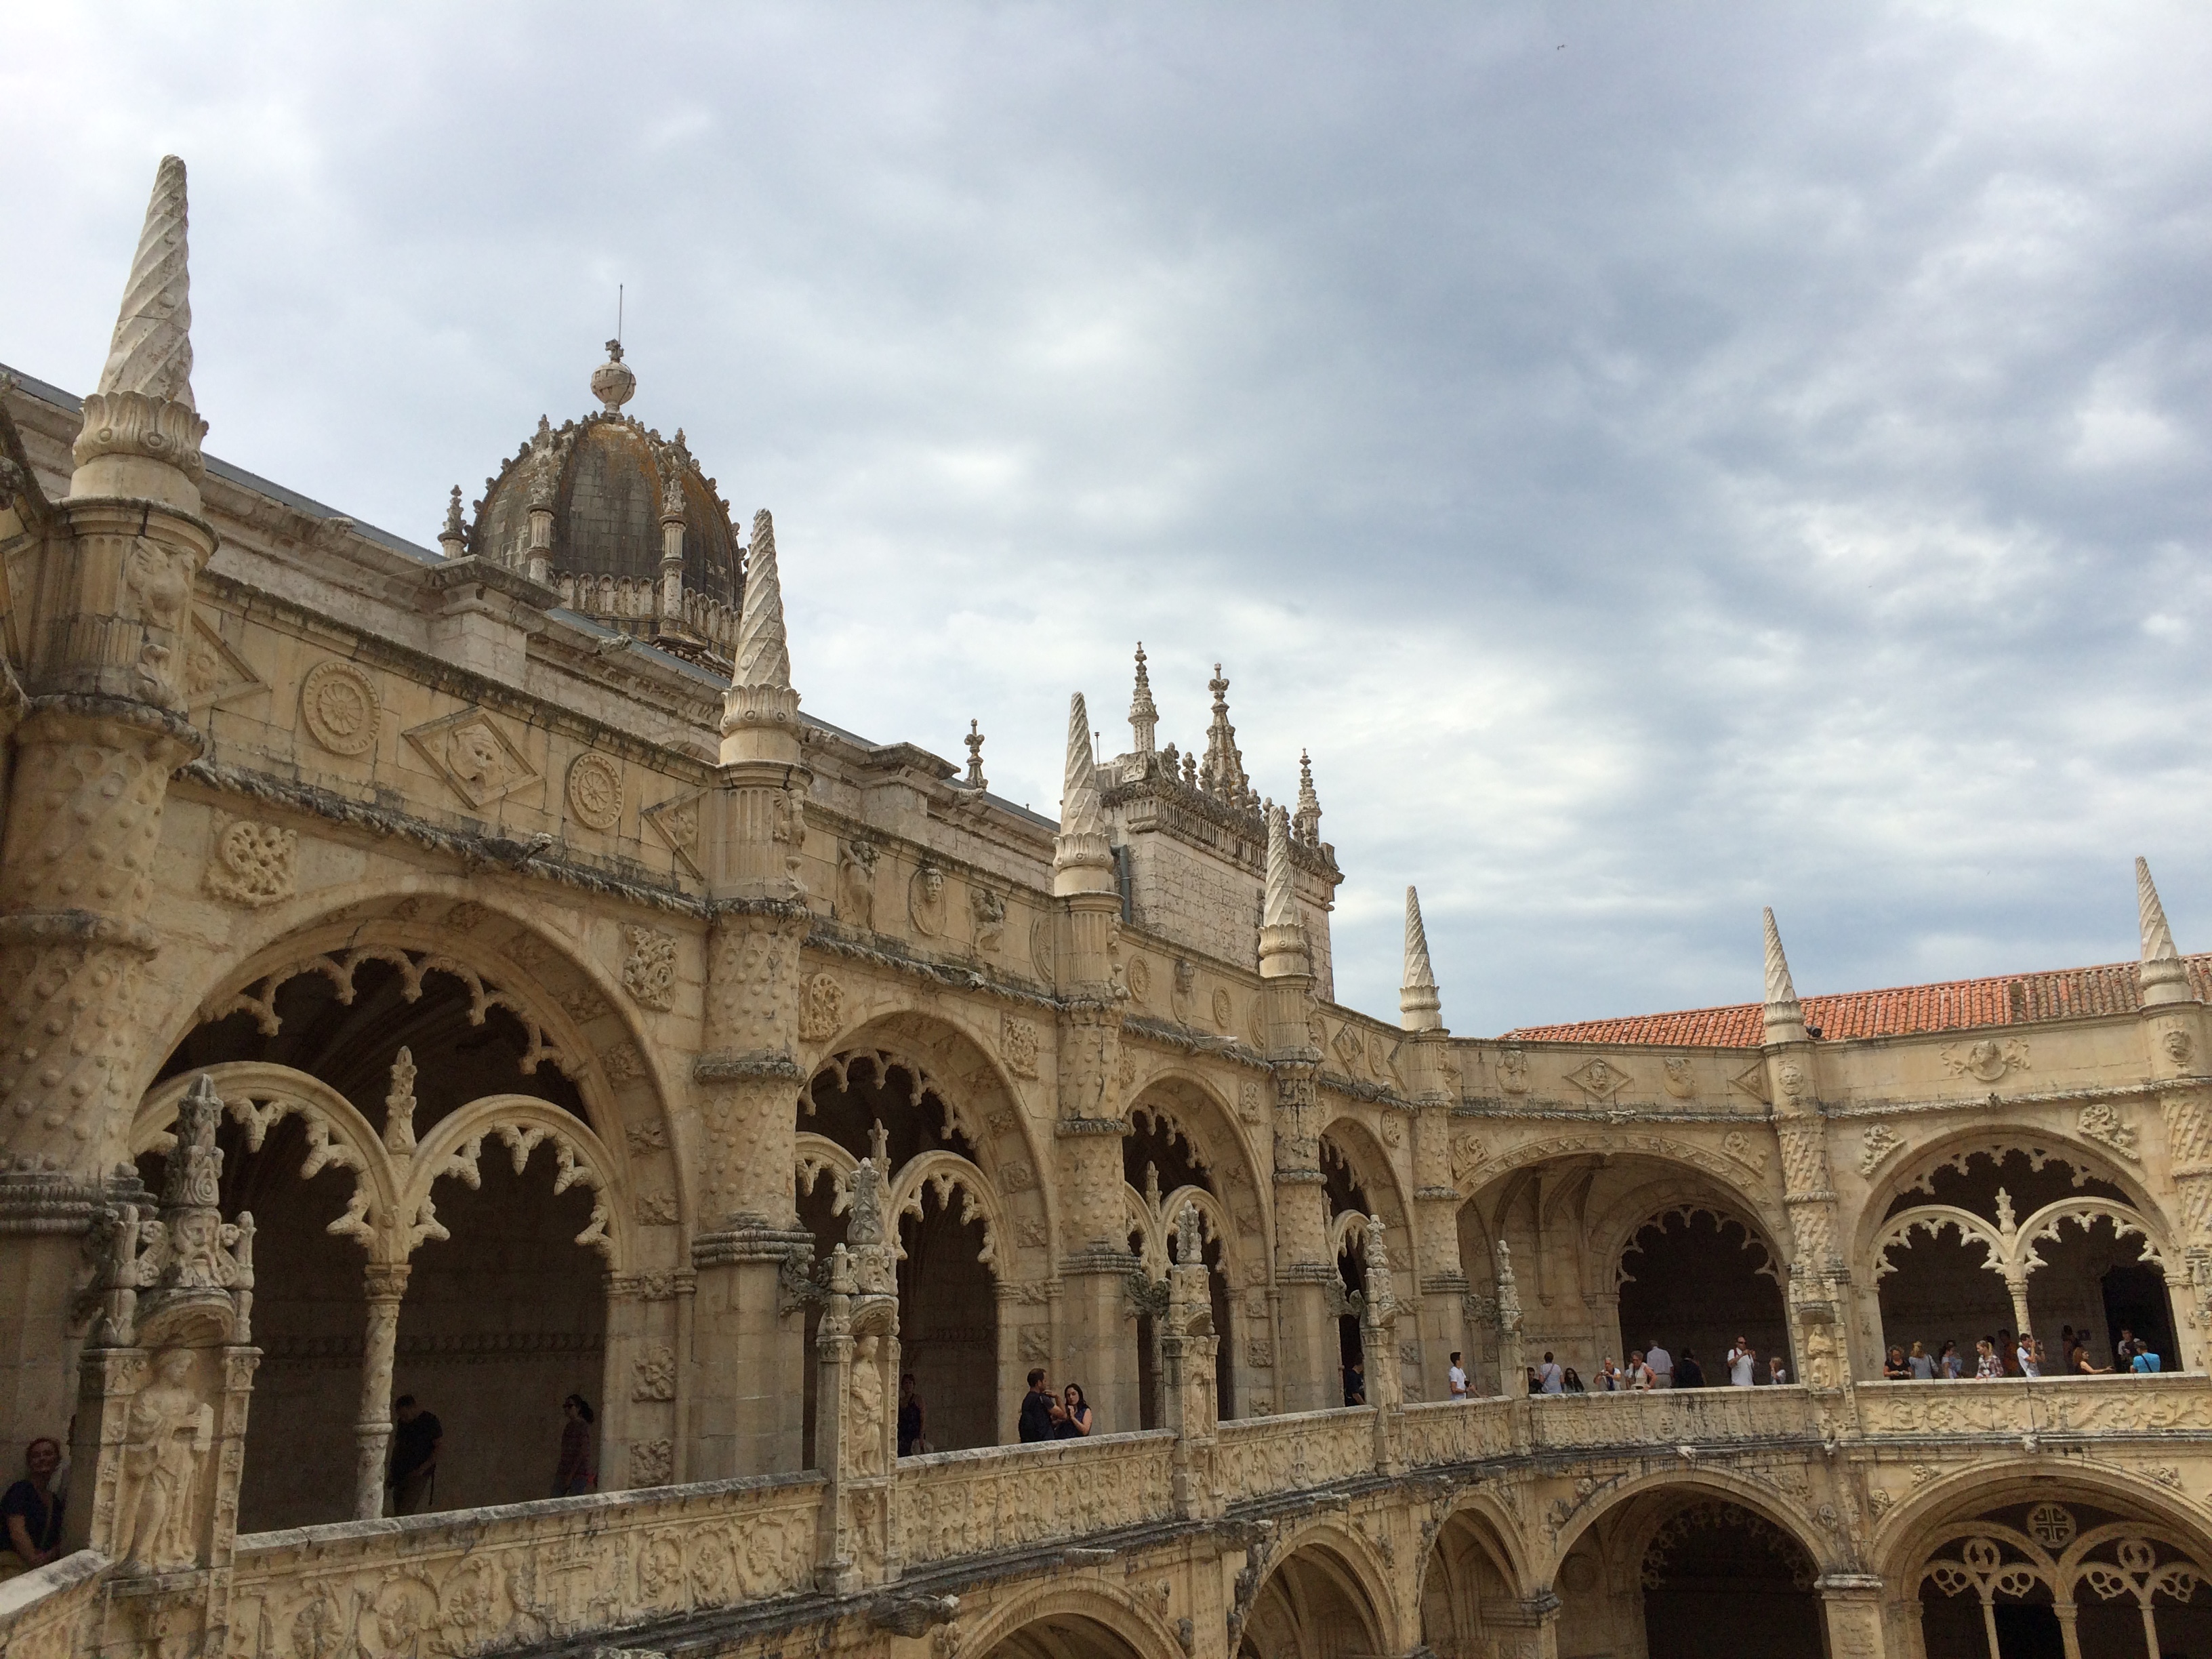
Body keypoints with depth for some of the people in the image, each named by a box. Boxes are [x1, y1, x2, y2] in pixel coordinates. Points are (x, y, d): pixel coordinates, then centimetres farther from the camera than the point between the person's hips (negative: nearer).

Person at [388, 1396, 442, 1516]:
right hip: (401, 1475, 7)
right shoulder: (402, 1423, 12)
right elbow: (398, 1447, 21)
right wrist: (392, 1473, 13)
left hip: (419, 1475, -7)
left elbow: (440, 1447, -10)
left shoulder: (430, 1421, -8)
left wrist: (422, 1469, -17)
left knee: (405, 1514, -17)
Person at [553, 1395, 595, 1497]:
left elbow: (583, 1453, -15)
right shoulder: (568, 1426, 14)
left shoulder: (583, 1426, -9)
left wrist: (571, 1475, -17)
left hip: (578, 1473, -8)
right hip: (564, 1472, 8)